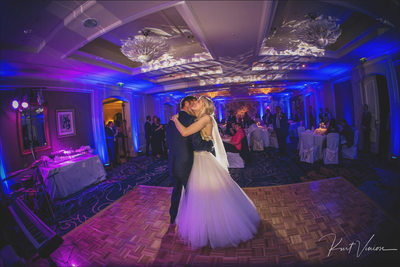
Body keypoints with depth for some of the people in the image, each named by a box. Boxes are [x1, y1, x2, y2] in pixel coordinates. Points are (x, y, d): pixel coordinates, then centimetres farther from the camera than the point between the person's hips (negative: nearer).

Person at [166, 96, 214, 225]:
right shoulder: (190, 120, -17)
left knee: (176, 189, 27)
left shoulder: (171, 121, 6)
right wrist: (210, 144, -8)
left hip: (172, 164, 7)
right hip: (186, 165, -7)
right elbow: (197, 144, -25)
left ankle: (173, 217, 46)